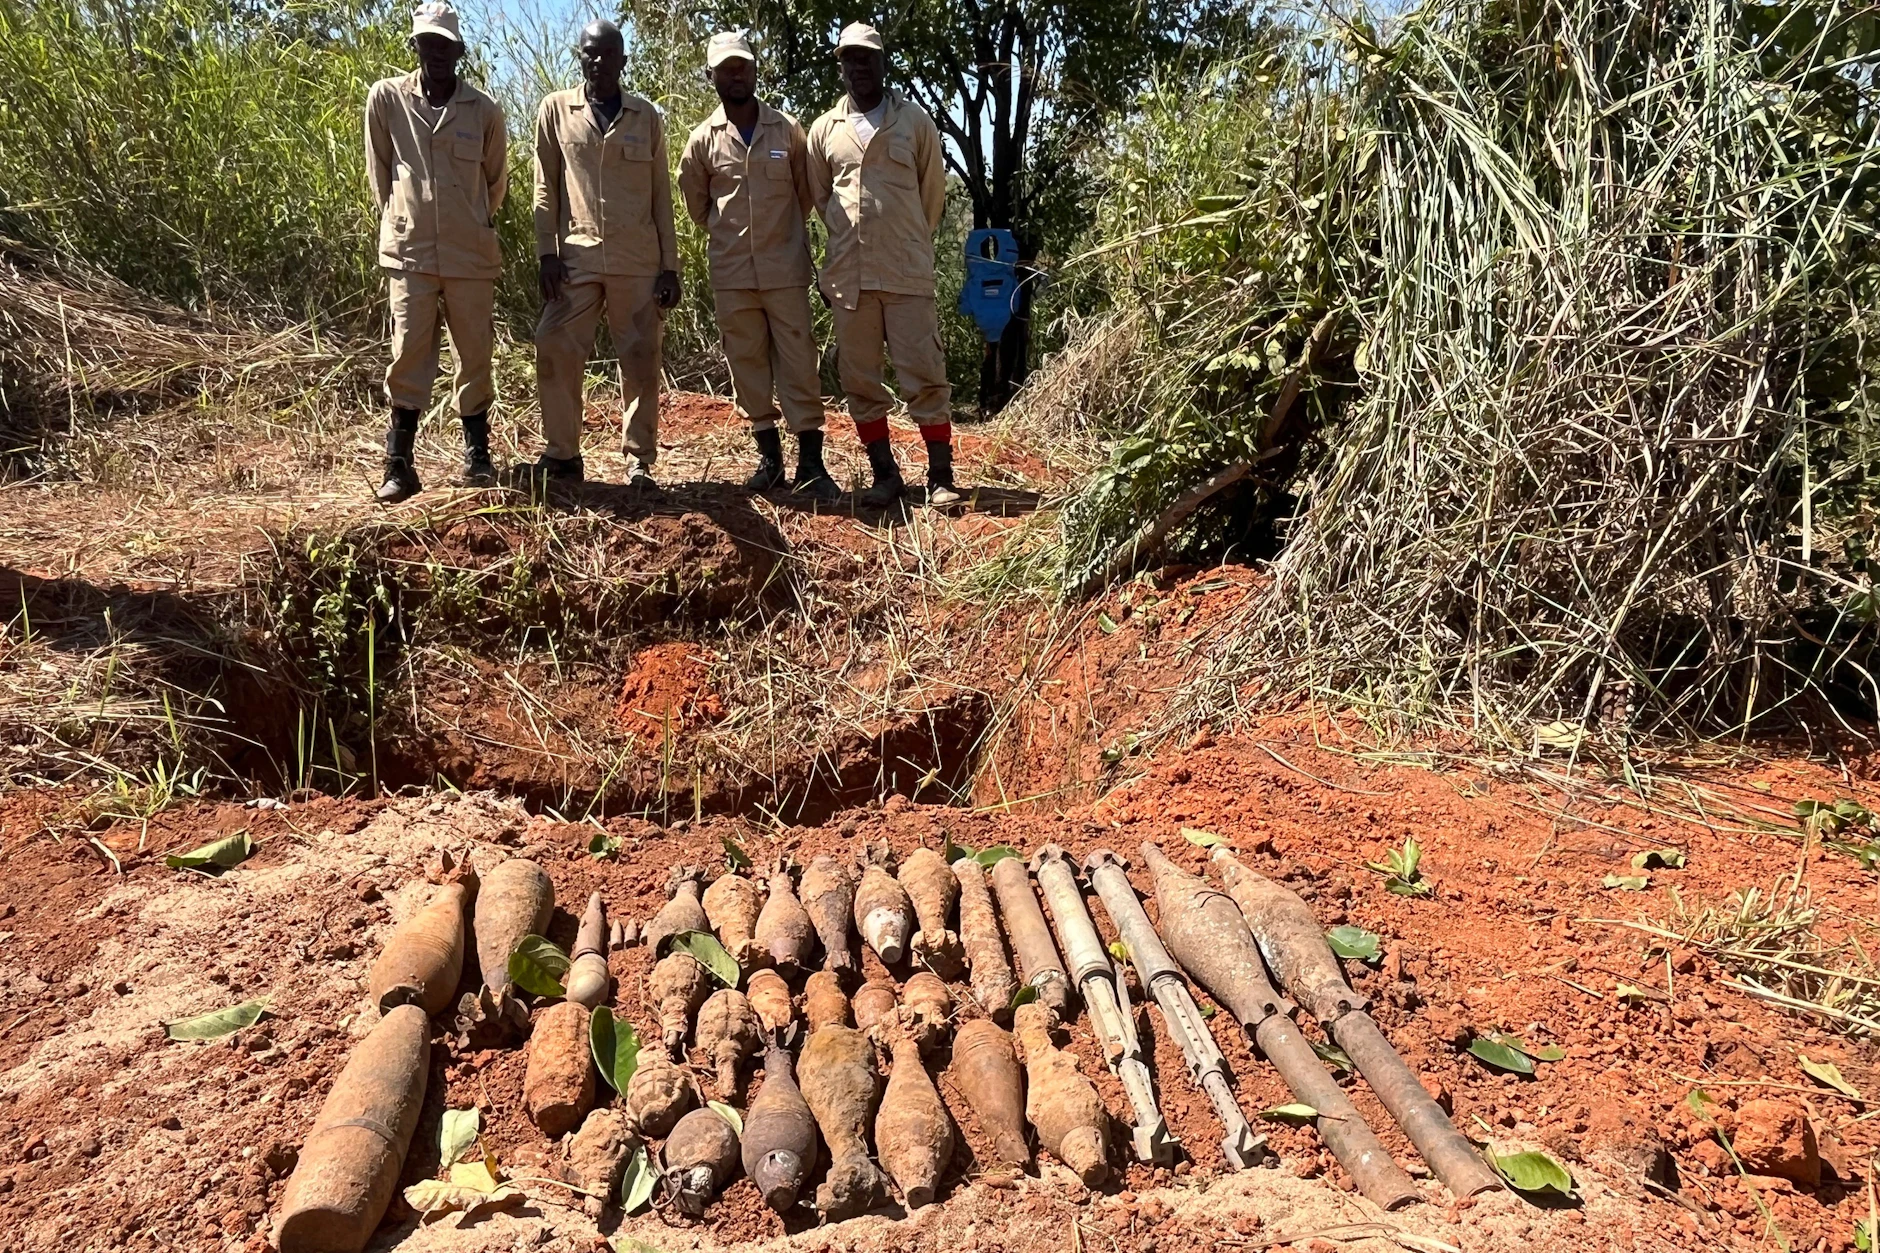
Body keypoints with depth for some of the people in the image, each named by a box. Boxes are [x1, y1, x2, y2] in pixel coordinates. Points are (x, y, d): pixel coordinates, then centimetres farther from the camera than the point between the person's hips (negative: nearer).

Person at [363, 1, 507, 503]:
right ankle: (399, 465, 3)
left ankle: (477, 454, 20)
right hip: (409, 251, -1)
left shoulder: (484, 110, 3)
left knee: (475, 355, 7)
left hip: (471, 254, 1)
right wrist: (399, 220, 14)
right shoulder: (386, 98, 1)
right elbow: (379, 170, 10)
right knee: (408, 356, -2)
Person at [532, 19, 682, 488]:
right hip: (577, 257, 0)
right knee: (554, 351, -6)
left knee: (641, 362, 1)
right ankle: (562, 454, 7)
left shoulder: (646, 116, 8)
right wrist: (547, 252, -4)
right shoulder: (556, 109, 8)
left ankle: (640, 461, 10)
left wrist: (670, 266, 2)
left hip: (638, 260, 0)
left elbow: (662, 196, 8)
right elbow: (546, 187, 6)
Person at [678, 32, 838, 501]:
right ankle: (769, 457, 17)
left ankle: (811, 463, 1)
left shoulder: (787, 129, 1)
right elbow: (695, 201, 16)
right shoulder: (703, 139, 3)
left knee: (798, 364, -2)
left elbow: (805, 193, 11)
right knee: (747, 366, 6)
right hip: (732, 273, 2)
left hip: (785, 268, -1)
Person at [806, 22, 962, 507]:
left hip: (908, 273, -3)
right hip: (847, 276, 3)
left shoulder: (915, 121, 4)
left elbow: (933, 192, 10)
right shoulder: (824, 129, 9)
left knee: (925, 374, -4)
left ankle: (941, 476, 1)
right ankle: (885, 474, 14)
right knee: (859, 380, 4)